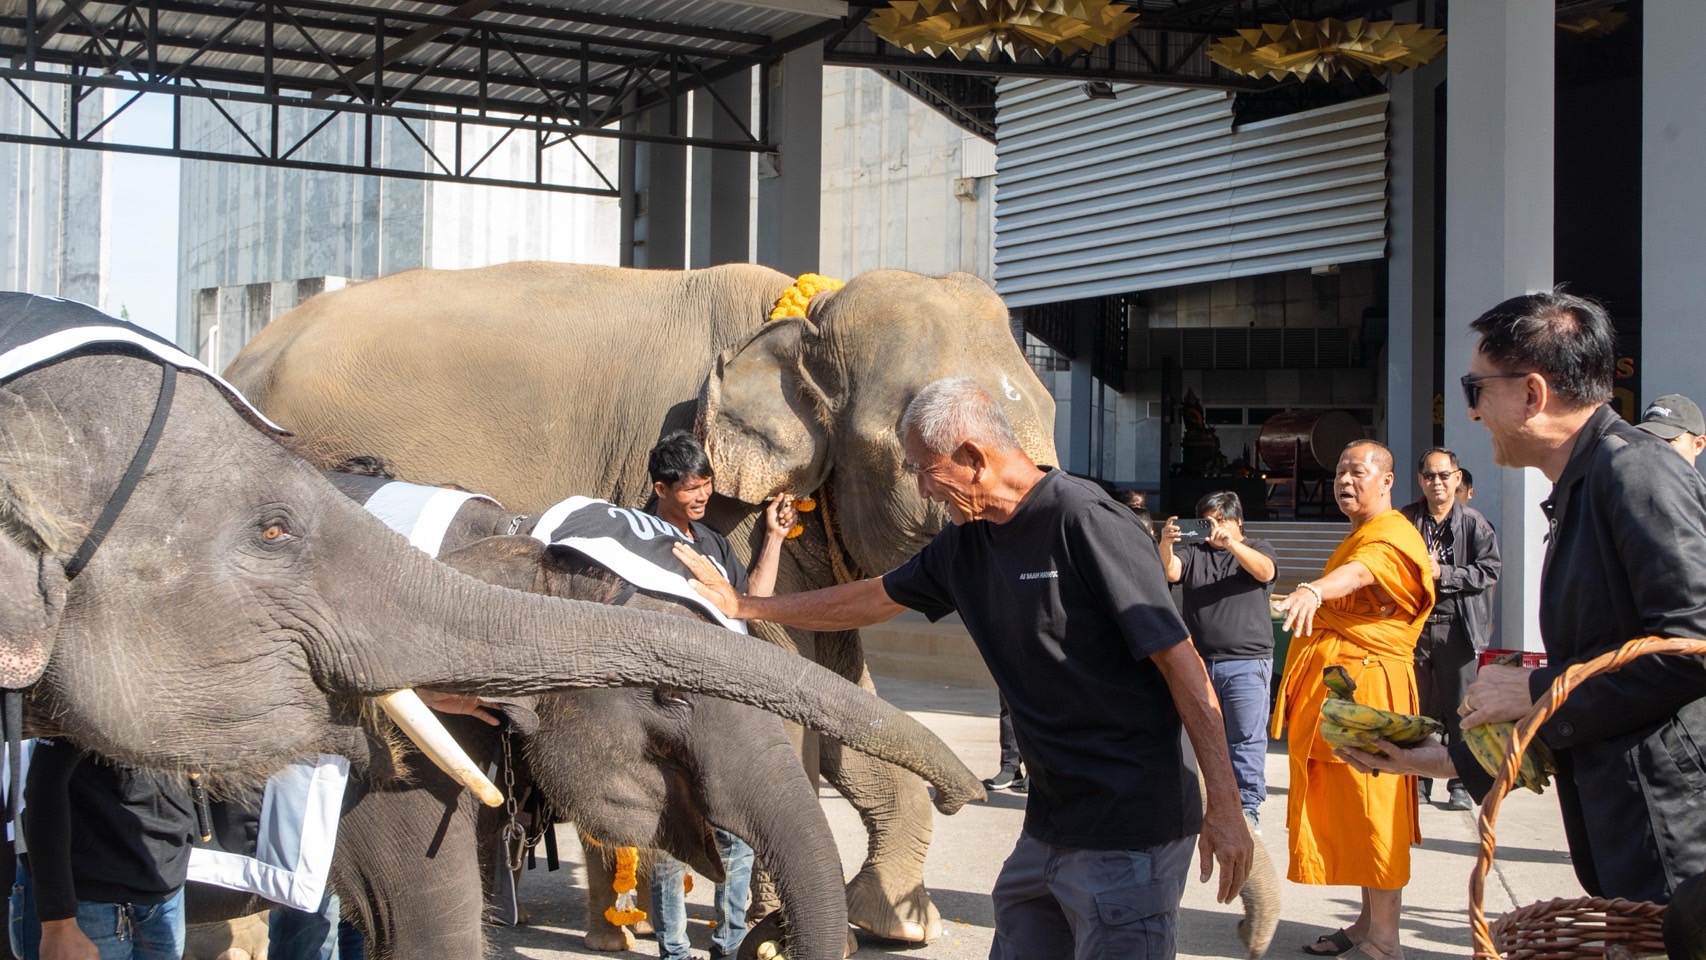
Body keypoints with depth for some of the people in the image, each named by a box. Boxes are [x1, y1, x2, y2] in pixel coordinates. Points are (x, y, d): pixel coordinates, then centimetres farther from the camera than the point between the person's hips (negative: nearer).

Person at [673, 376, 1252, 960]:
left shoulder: (1085, 521, -15)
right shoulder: (965, 542, 9)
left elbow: (1180, 660, -17)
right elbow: (871, 600, 25)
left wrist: (1225, 804, -19)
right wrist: (741, 605, 29)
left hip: (1128, 829, -8)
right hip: (1049, 825, 8)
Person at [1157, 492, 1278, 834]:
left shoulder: (1256, 549, 10)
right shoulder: (1193, 552, 15)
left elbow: (1265, 571, -13)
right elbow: (1171, 572, -5)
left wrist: (1230, 544, -29)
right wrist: (1166, 545, -27)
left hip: (1247, 663, -3)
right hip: (1199, 662, 3)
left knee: (1246, 739, -6)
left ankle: (1248, 807, -3)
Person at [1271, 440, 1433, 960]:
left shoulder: (1392, 536, -12)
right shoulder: (1360, 536, 23)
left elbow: (1361, 571, -35)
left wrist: (1313, 590, -53)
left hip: (1367, 688, -10)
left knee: (1370, 807, -9)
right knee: (1344, 806, 12)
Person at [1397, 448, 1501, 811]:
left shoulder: (1474, 522, 1)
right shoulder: (1405, 520, 4)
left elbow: (1489, 570, -6)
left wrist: (1443, 574, -12)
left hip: (1457, 627, -2)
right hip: (1414, 625, 2)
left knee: (1460, 709, 0)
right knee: (1417, 709, 7)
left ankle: (1461, 785, 9)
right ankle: (1418, 782, 17)